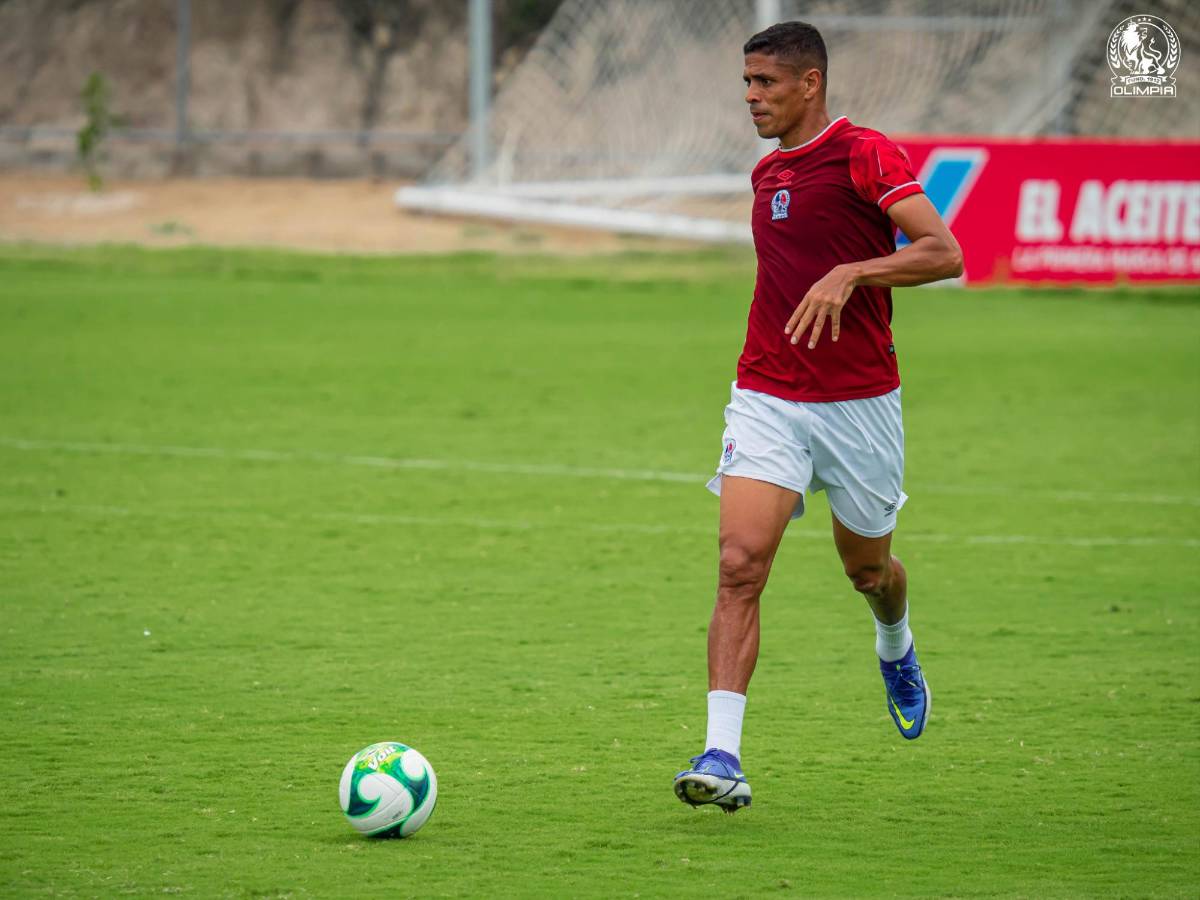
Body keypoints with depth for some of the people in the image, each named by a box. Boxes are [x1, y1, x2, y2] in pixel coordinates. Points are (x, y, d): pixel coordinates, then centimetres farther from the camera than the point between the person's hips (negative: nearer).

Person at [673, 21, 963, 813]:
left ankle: (897, 651, 52)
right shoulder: (768, 174, 13)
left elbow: (944, 254, -19)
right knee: (741, 565, -14)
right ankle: (723, 758, -21)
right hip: (768, 398, 4)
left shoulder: (866, 154, -10)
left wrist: (848, 275, -29)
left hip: (859, 402, -4)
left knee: (868, 568, 14)